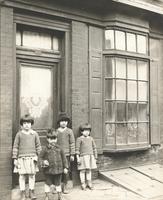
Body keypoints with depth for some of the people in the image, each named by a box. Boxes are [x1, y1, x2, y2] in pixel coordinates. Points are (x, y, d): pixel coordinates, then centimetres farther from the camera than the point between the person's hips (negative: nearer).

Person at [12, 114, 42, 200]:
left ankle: (31, 192, 18)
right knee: (22, 175, 2)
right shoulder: (19, 134, 2)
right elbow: (15, 147, 4)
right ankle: (23, 193, 15)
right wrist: (15, 158, 1)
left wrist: (38, 156, 1)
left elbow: (38, 146, 10)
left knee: (32, 175, 5)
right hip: (22, 157, -1)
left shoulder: (34, 134, 5)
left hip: (32, 157, 1)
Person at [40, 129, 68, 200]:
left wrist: (65, 167, 5)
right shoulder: (45, 149, -6)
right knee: (48, 183, 12)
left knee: (58, 183, 14)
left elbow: (63, 158, 6)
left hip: (58, 169, 1)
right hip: (48, 170, -1)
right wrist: (43, 162, -19)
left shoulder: (59, 148, 0)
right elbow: (41, 157, 1)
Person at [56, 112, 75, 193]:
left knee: (67, 171, 0)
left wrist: (72, 154, -2)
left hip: (67, 154, -1)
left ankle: (66, 187, 12)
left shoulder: (69, 131, 2)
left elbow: (72, 143, 2)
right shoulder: (56, 131, 6)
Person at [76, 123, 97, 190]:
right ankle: (83, 184, 12)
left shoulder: (91, 138, 10)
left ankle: (89, 183, 21)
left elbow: (94, 148, 15)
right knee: (83, 170, 0)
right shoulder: (79, 139, -3)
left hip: (90, 156, 4)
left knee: (89, 170, 11)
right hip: (83, 156, -4)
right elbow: (77, 149, -5)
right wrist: (78, 158, -10)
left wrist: (95, 157, 14)